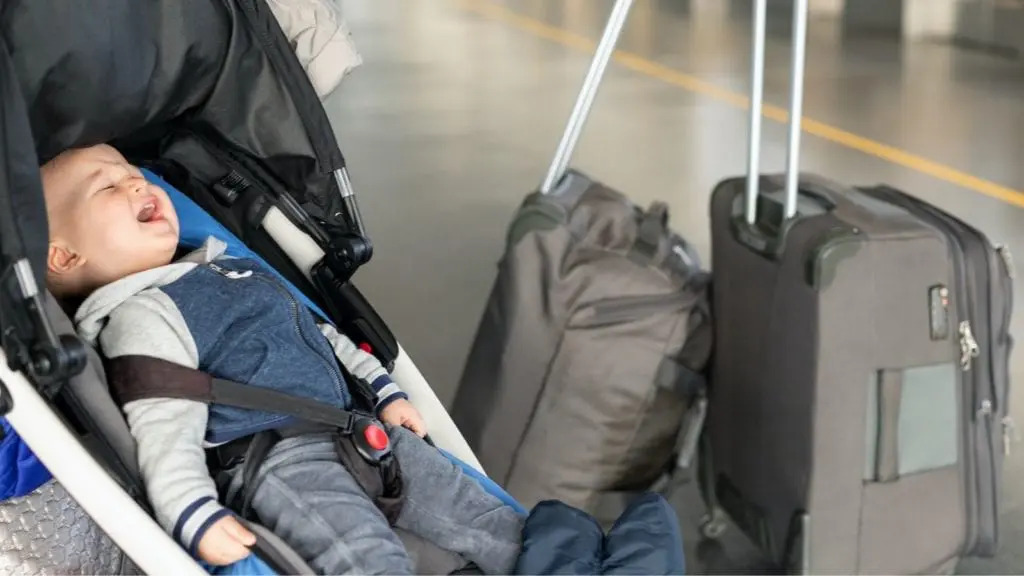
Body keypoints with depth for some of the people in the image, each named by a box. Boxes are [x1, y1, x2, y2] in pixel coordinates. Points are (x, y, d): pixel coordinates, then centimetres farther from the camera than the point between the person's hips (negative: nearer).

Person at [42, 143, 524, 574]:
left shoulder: (235, 270, 23)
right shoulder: (141, 319, -6)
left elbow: (320, 336, 31)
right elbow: (164, 433, -17)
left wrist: (384, 391, 26)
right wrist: (195, 516, -29)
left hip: (364, 430, 10)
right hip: (279, 464, -10)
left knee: (478, 513, 3)